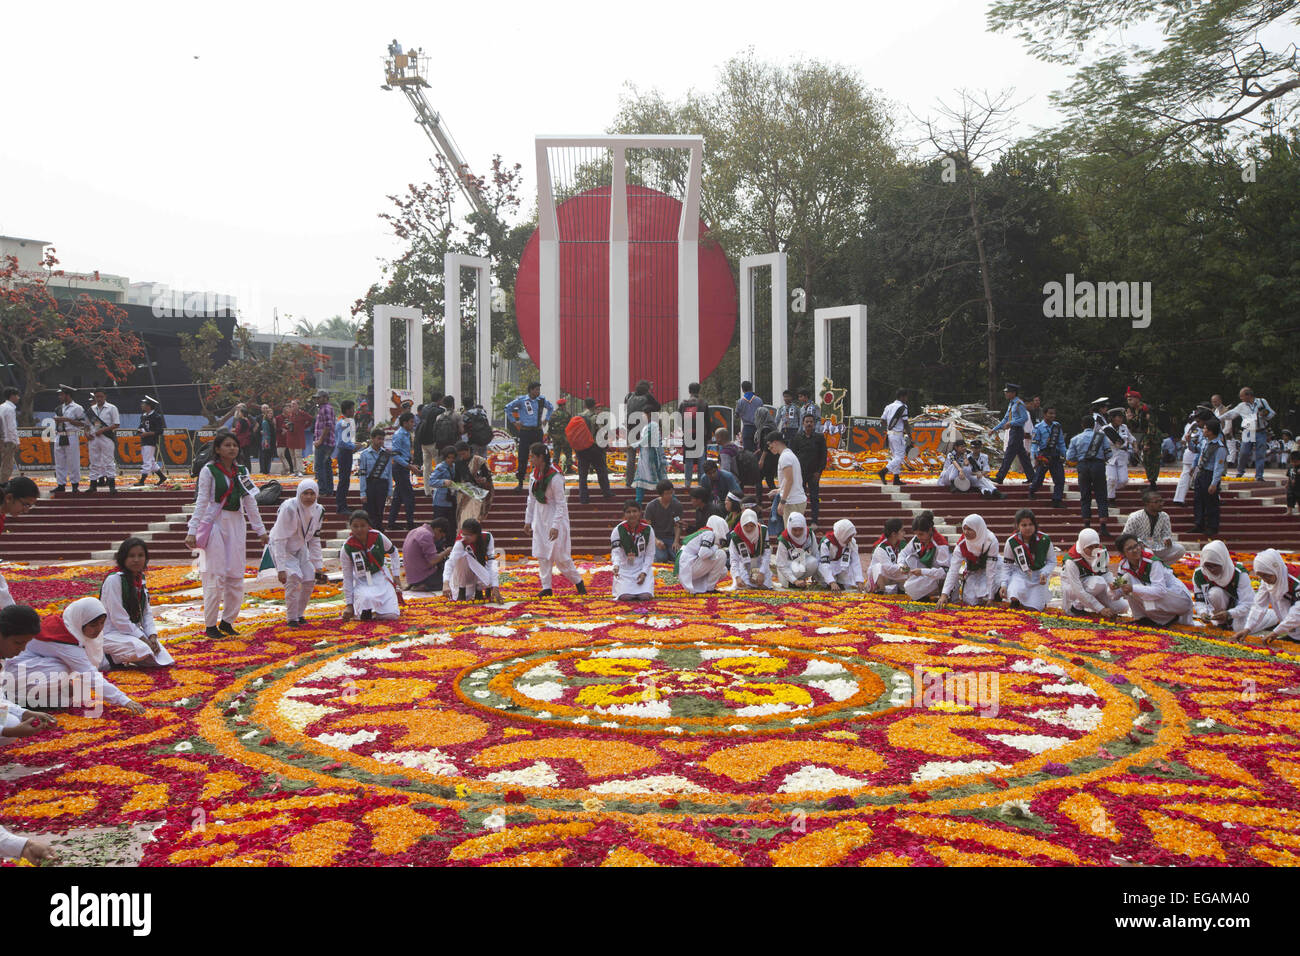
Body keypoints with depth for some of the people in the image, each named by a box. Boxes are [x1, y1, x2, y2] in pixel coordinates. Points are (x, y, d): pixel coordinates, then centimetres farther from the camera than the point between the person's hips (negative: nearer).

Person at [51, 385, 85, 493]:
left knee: (73, 462, -4)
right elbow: (56, 421, 26)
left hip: (71, 437, -7)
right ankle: (61, 484, 12)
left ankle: (75, 484, 3)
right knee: (59, 462, 7)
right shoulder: (59, 408, 18)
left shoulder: (77, 408, -5)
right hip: (59, 437, 7)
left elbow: (83, 423, -11)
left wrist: (67, 419, -15)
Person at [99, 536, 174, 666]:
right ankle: (107, 657, -7)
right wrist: (143, 639, -19)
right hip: (111, 633, -8)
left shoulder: (140, 579, 8)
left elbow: (147, 612, 9)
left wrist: (152, 636, -7)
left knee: (165, 660, -5)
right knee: (141, 650, -35)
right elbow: (118, 618, -20)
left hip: (132, 630, 8)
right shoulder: (114, 580, -17)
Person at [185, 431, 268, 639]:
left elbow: (250, 502, 14)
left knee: (236, 576, 3)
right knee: (215, 576, -5)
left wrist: (260, 530, 13)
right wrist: (192, 531, -12)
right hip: (214, 524, -5)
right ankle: (210, 624, 6)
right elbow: (201, 502, -6)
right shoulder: (208, 471, -3)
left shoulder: (242, 471, 11)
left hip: (236, 524, 5)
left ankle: (227, 621, 16)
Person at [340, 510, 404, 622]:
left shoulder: (378, 537, -12)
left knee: (391, 615, -13)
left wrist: (396, 576, 5)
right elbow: (347, 577, -6)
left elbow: (393, 552, 9)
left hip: (381, 577, 1)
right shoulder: (347, 548, -14)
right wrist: (349, 604, -5)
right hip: (361, 582, -1)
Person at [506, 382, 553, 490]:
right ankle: (520, 482, 4)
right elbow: (508, 408, 6)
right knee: (523, 458, -3)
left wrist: (546, 418, 16)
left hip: (538, 431, 3)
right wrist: (514, 421, 2)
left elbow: (550, 407, 28)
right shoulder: (521, 400, -3)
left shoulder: (541, 400, 7)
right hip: (525, 432, -3)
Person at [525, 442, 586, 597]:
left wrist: (555, 526, -22)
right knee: (541, 553, 6)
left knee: (559, 554, -5)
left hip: (555, 516, -7)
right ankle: (546, 587, 13)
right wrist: (528, 520, 12)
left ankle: (578, 582, 13)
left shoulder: (555, 477, -21)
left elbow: (561, 503, -19)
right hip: (540, 517, 7)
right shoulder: (533, 474, 2)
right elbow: (531, 499, 12)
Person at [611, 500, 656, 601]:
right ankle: (618, 584, 16)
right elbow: (615, 551, -16)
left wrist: (644, 572, -12)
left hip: (643, 567, 1)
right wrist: (616, 565, -37)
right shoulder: (618, 530, -10)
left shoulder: (648, 529, -7)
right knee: (625, 596, -19)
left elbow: (650, 554, -2)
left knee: (645, 596, -18)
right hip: (624, 569, -1)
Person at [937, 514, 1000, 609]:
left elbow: (991, 571, -29)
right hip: (971, 572, 2)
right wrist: (944, 594, -32)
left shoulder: (991, 542, -30)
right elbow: (953, 570, -23)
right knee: (969, 599, -16)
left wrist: (990, 597, -30)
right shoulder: (962, 544, -21)